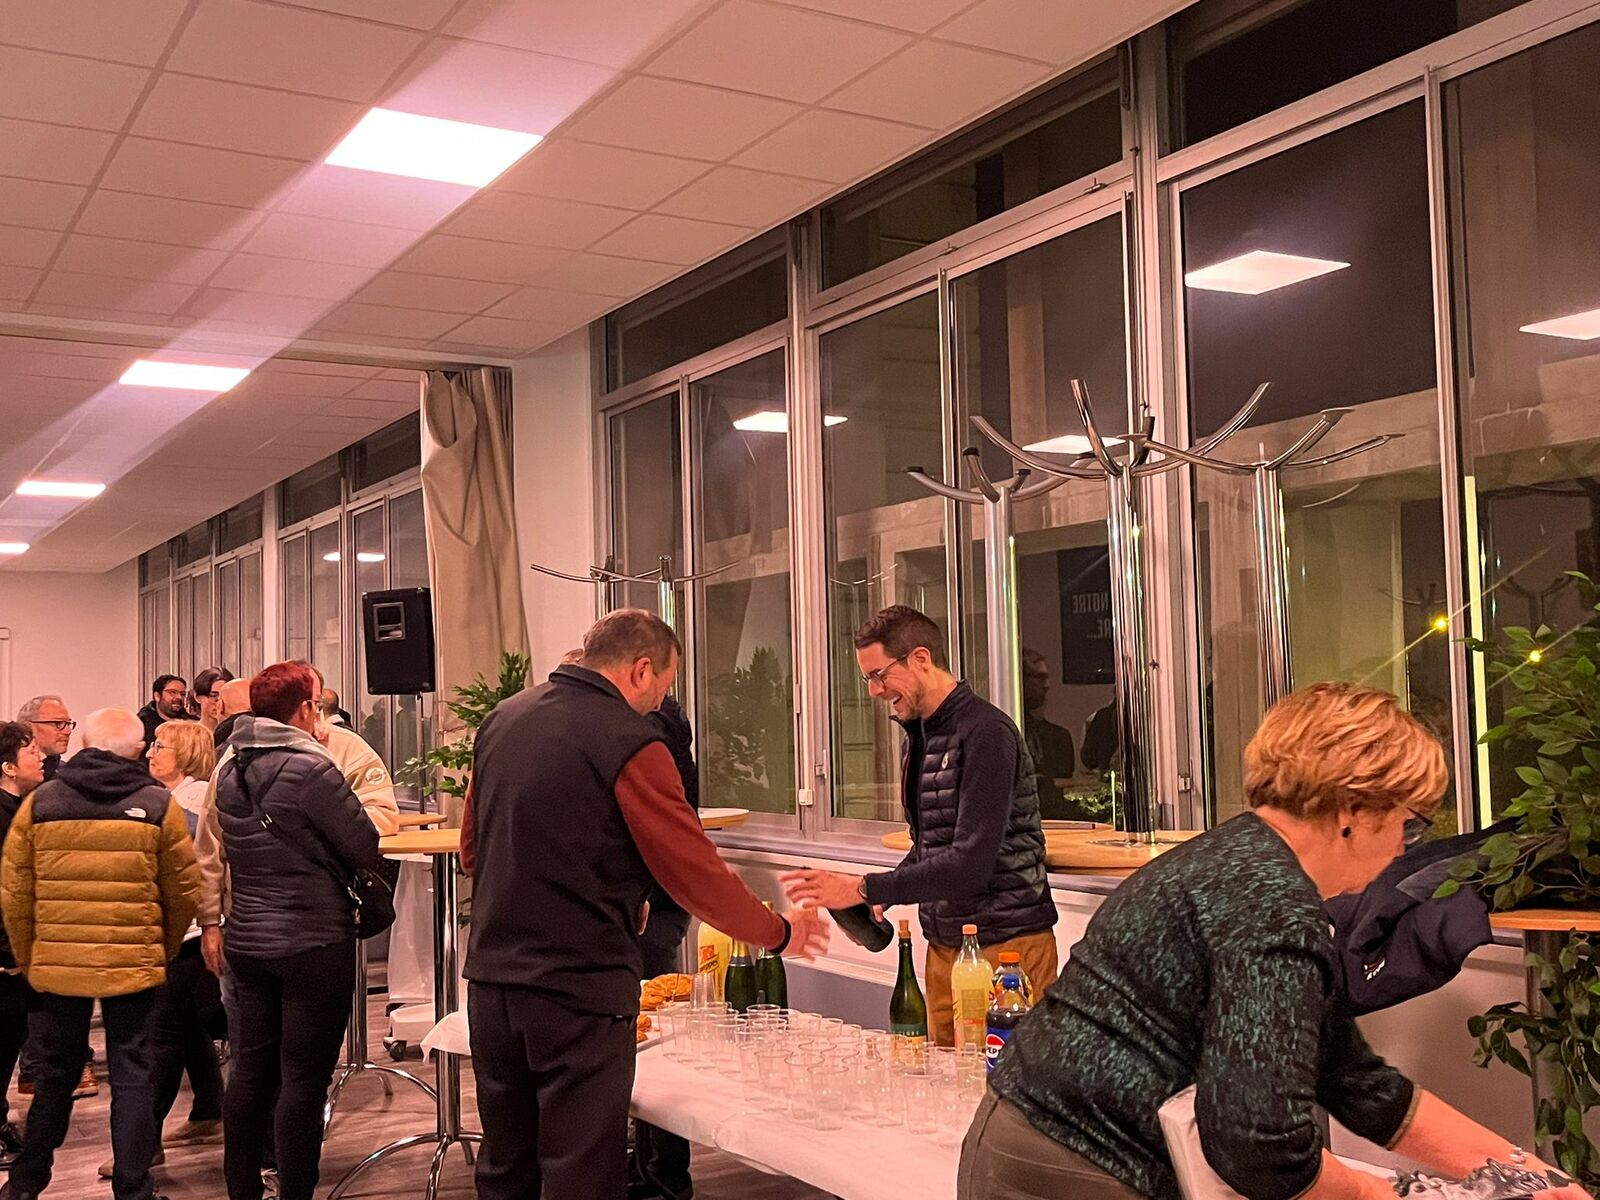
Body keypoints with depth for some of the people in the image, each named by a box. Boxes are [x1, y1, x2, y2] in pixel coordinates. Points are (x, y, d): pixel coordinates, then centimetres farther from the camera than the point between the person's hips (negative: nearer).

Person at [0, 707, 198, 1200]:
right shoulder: (158, 805, -4)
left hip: (55, 962, 2)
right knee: (131, 1075, 6)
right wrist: (165, 950, 16)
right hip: (133, 964, -2)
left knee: (56, 1071, 18)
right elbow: (184, 891, 0)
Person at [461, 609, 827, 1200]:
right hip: (578, 989, -7)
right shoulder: (629, 742, -14)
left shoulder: (502, 719, 7)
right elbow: (698, 877, -13)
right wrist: (780, 932, 2)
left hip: (491, 976, 7)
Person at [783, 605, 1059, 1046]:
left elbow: (971, 862, -22)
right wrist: (879, 898, 4)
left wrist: (865, 889, -20)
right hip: (944, 944, 8)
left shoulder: (985, 733, -16)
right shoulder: (921, 734, 12)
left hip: (1005, 943, -8)